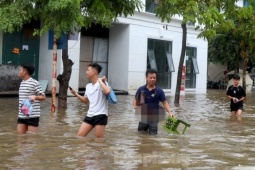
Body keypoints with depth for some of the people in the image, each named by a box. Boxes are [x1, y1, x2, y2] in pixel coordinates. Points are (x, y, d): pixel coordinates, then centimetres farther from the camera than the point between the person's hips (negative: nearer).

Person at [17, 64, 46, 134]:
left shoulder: (35, 83, -11)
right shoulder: (22, 83, 13)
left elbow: (43, 97, -10)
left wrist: (35, 97, -31)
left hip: (32, 116, -7)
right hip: (21, 116, 7)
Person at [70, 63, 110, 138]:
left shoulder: (101, 83, -9)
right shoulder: (88, 86, 13)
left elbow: (107, 91, -33)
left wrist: (100, 81, -19)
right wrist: (76, 94, 13)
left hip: (100, 115, -7)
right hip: (90, 115, 7)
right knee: (80, 136, 2)